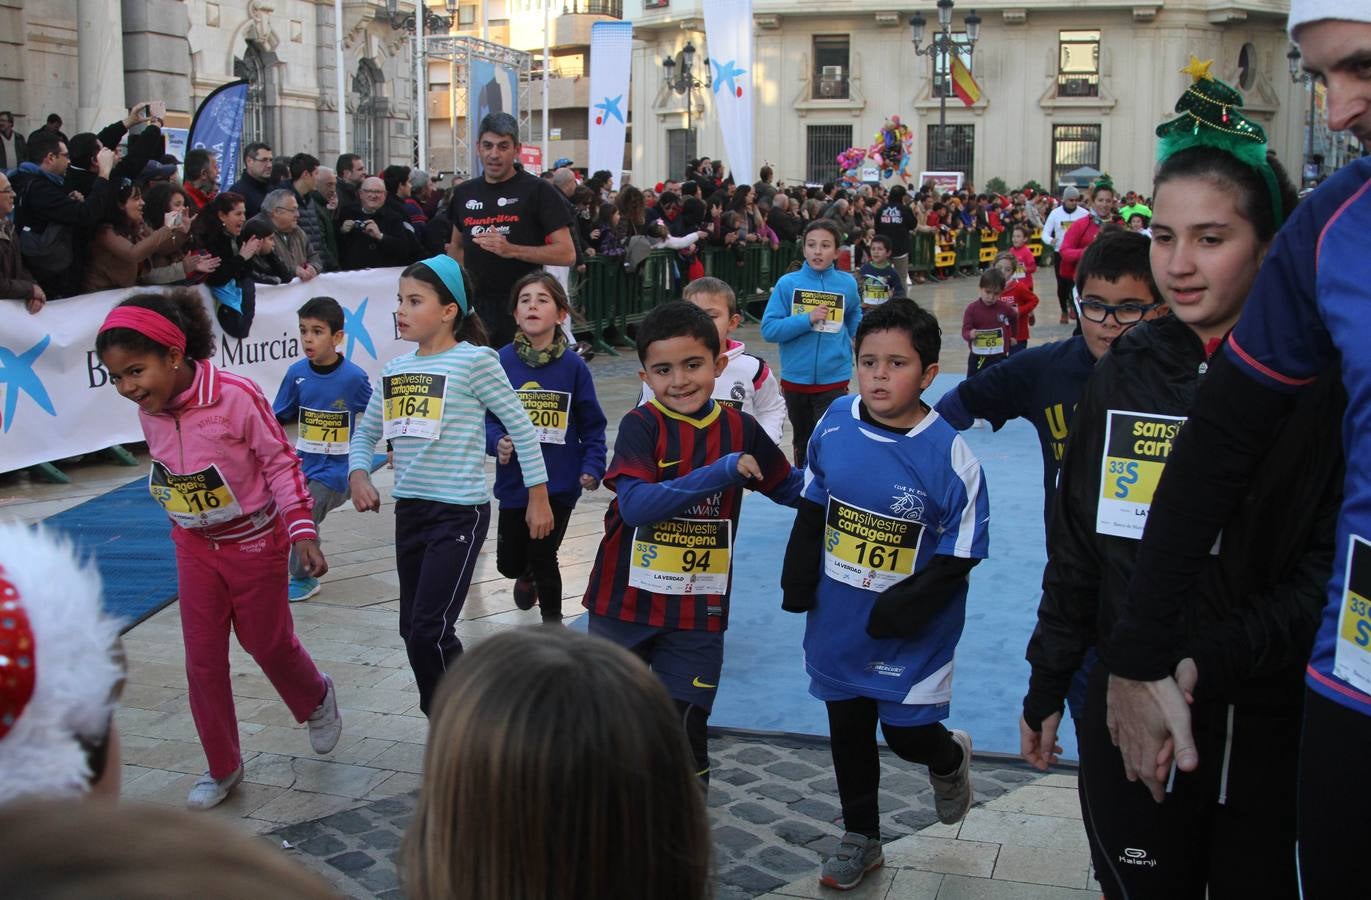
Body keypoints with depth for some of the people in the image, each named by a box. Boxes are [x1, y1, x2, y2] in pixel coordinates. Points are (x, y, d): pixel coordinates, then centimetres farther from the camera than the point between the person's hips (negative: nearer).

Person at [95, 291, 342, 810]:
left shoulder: (236, 396, -28)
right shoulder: (149, 412, -9)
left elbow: (280, 463, -19)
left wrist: (302, 532, -21)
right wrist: (183, 527, 16)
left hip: (255, 540, -5)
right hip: (195, 545, 5)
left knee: (266, 642, 13)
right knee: (202, 661, 6)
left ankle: (317, 701, 46)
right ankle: (222, 768, 23)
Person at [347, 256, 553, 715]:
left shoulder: (474, 361, -9)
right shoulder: (395, 369, 8)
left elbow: (520, 426, -6)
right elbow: (364, 434, 18)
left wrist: (538, 497, -4)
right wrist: (358, 474, -2)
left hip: (460, 512, -7)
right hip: (409, 510, 7)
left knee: (430, 629, -12)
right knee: (413, 630, 13)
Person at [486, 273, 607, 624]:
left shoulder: (573, 365, -7)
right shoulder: (502, 361, -7)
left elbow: (591, 424, -1)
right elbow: (486, 416, -2)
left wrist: (593, 467, -11)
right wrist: (497, 442, -20)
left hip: (560, 482, -2)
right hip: (515, 481, 2)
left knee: (543, 557, 4)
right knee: (509, 562, 13)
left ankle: (552, 619, 32)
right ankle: (528, 575, 51)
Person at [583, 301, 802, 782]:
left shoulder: (740, 429, -2)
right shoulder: (641, 425, -12)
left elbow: (790, 488, 11)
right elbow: (634, 505, -26)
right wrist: (719, 473, -31)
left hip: (697, 612, 1)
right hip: (626, 603, -1)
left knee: (686, 732, 4)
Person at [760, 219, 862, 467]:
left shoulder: (847, 284, -3)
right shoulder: (788, 284, -7)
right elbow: (769, 329, -12)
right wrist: (807, 319, -22)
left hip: (833, 379, -1)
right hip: (796, 378, 1)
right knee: (802, 443, 20)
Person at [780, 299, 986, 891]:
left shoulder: (949, 454, -19)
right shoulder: (835, 425, -7)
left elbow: (959, 554, -13)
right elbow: (812, 505, 7)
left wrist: (906, 608, -21)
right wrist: (798, 577, 0)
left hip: (910, 635, -4)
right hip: (838, 620, 4)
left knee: (906, 733, 6)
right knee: (847, 729, 17)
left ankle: (949, 760, 45)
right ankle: (860, 836, 40)